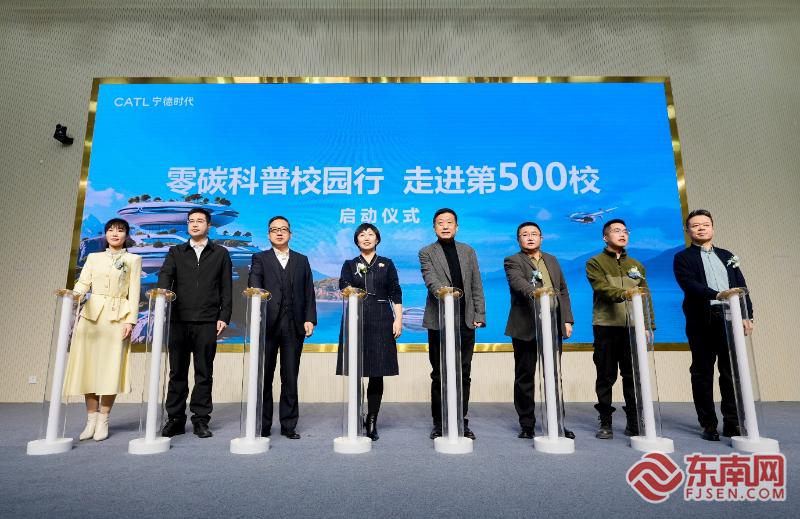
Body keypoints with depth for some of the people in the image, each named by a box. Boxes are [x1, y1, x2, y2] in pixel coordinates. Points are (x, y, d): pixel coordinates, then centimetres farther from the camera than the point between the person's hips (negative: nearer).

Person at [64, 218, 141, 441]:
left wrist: (130, 320, -9)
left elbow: (134, 292, 0)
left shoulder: (133, 259, 7)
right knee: (88, 364, 1)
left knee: (111, 367, -4)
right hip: (91, 315, 3)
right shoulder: (93, 257, 15)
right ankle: (91, 419, 11)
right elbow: (83, 284, 5)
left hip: (117, 317, -3)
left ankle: (103, 420, 6)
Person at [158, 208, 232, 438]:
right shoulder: (176, 252, 15)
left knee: (204, 373, 3)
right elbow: (165, 276, -1)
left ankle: (201, 420, 10)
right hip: (179, 320, 2)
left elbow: (226, 288, 6)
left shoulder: (220, 254, 10)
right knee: (177, 371, 7)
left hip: (207, 322, -1)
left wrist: (224, 317, -3)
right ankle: (175, 419, 17)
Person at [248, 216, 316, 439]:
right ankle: (263, 425, 17)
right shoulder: (260, 259, 9)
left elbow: (309, 293, 9)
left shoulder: (302, 260, 15)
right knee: (264, 377, 6)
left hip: (294, 326, 1)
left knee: (290, 378, 6)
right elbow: (253, 285, -9)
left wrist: (310, 319, -3)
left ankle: (289, 425, 16)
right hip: (267, 324, -1)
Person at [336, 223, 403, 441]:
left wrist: (398, 319, -3)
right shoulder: (350, 264, 12)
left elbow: (395, 294, 8)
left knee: (377, 373, 1)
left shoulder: (387, 264, 12)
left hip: (381, 322, 0)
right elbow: (343, 284, -8)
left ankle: (372, 421, 11)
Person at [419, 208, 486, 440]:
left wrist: (479, 315, 3)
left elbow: (477, 286, 11)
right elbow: (431, 280, -14)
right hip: (439, 322, -3)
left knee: (463, 375, 9)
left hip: (466, 322, 3)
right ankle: (439, 423, 16)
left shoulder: (468, 251, 13)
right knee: (439, 375, 5)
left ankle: (462, 422, 20)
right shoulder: (426, 253, 2)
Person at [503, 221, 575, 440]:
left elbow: (564, 291, 18)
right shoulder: (512, 261, 1)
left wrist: (567, 320, 9)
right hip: (526, 327, -4)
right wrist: (534, 292, -40)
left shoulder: (552, 260, 18)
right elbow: (518, 282, -20)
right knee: (524, 377, 3)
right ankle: (527, 424, 15)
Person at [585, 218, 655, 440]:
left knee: (633, 375, 5)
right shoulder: (595, 263, 4)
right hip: (606, 327, -3)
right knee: (606, 376, 2)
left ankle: (634, 422, 15)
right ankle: (605, 423, 10)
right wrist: (623, 294, -30)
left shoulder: (636, 266, 18)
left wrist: (649, 325, 4)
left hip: (632, 327, 3)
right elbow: (602, 289, -13)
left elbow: (645, 297, 13)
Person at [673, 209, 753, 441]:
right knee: (703, 373, 2)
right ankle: (708, 425, 9)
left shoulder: (727, 256, 20)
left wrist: (746, 315, 3)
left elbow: (741, 286, 14)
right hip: (702, 321, -4)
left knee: (731, 371, 4)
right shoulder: (683, 257, 5)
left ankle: (732, 422, 15)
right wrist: (718, 295, -25)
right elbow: (689, 284, -11)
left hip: (729, 318, 4)